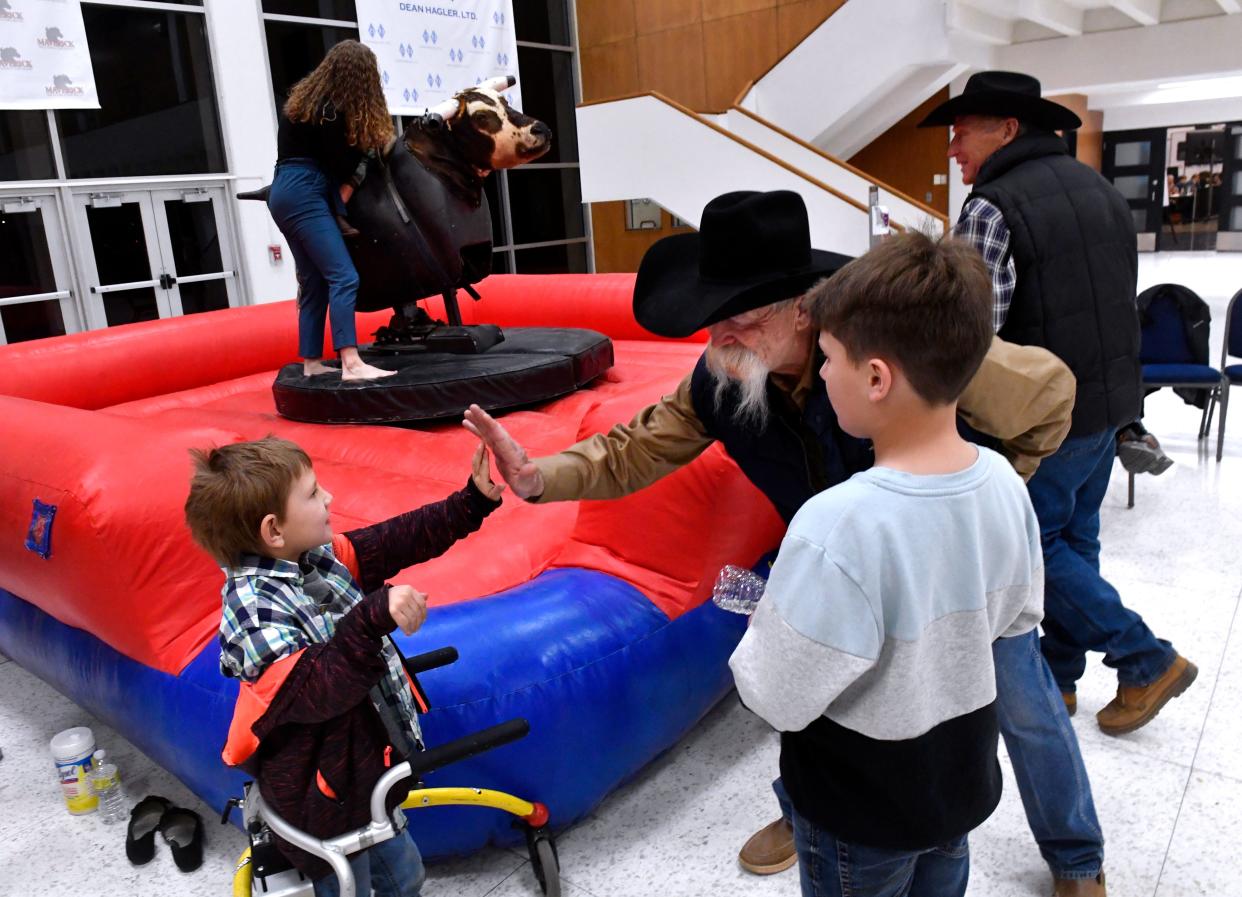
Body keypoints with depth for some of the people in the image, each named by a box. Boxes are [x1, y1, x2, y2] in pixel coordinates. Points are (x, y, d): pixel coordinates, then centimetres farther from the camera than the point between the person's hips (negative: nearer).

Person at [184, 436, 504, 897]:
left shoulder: (318, 554, -7)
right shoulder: (255, 610, -30)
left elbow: (400, 540, -5)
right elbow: (319, 690, -40)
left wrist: (475, 501, -12)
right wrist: (374, 618, -54)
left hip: (368, 763, 7)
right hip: (324, 805, -7)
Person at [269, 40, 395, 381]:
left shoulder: (309, 97, 17)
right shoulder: (329, 109, -11)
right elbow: (341, 164, -10)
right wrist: (368, 141, 5)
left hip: (288, 193, 10)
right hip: (304, 194, -10)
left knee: (314, 282, 11)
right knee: (343, 277, -17)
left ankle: (311, 363, 14)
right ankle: (352, 365, -26)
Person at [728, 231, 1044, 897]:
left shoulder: (838, 526, -36)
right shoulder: (1003, 482, -14)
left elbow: (778, 698, -27)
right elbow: (1017, 616, 2)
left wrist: (760, 630, -9)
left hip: (861, 820, -5)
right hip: (964, 785, 5)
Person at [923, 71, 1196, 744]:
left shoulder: (992, 207, -17)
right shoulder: (1098, 188, 11)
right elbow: (1123, 294, 17)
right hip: (1109, 399, 9)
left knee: (1037, 545, 6)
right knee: (1075, 539, 16)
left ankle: (1148, 662, 11)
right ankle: (1058, 674, 27)